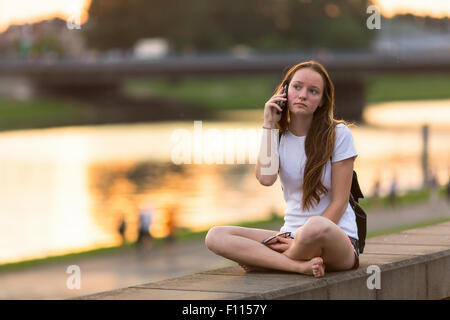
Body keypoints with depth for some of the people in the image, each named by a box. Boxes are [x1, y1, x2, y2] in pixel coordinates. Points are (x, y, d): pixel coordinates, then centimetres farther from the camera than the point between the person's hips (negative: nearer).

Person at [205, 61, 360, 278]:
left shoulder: (338, 135, -3)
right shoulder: (278, 135, 8)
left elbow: (339, 202, -7)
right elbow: (266, 178, -13)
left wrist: (305, 239, -15)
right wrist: (269, 125, -8)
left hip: (337, 238, -4)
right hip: (291, 234, 4)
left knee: (316, 227, -42)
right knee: (215, 237, -16)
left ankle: (262, 261, -12)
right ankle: (301, 265, -28)